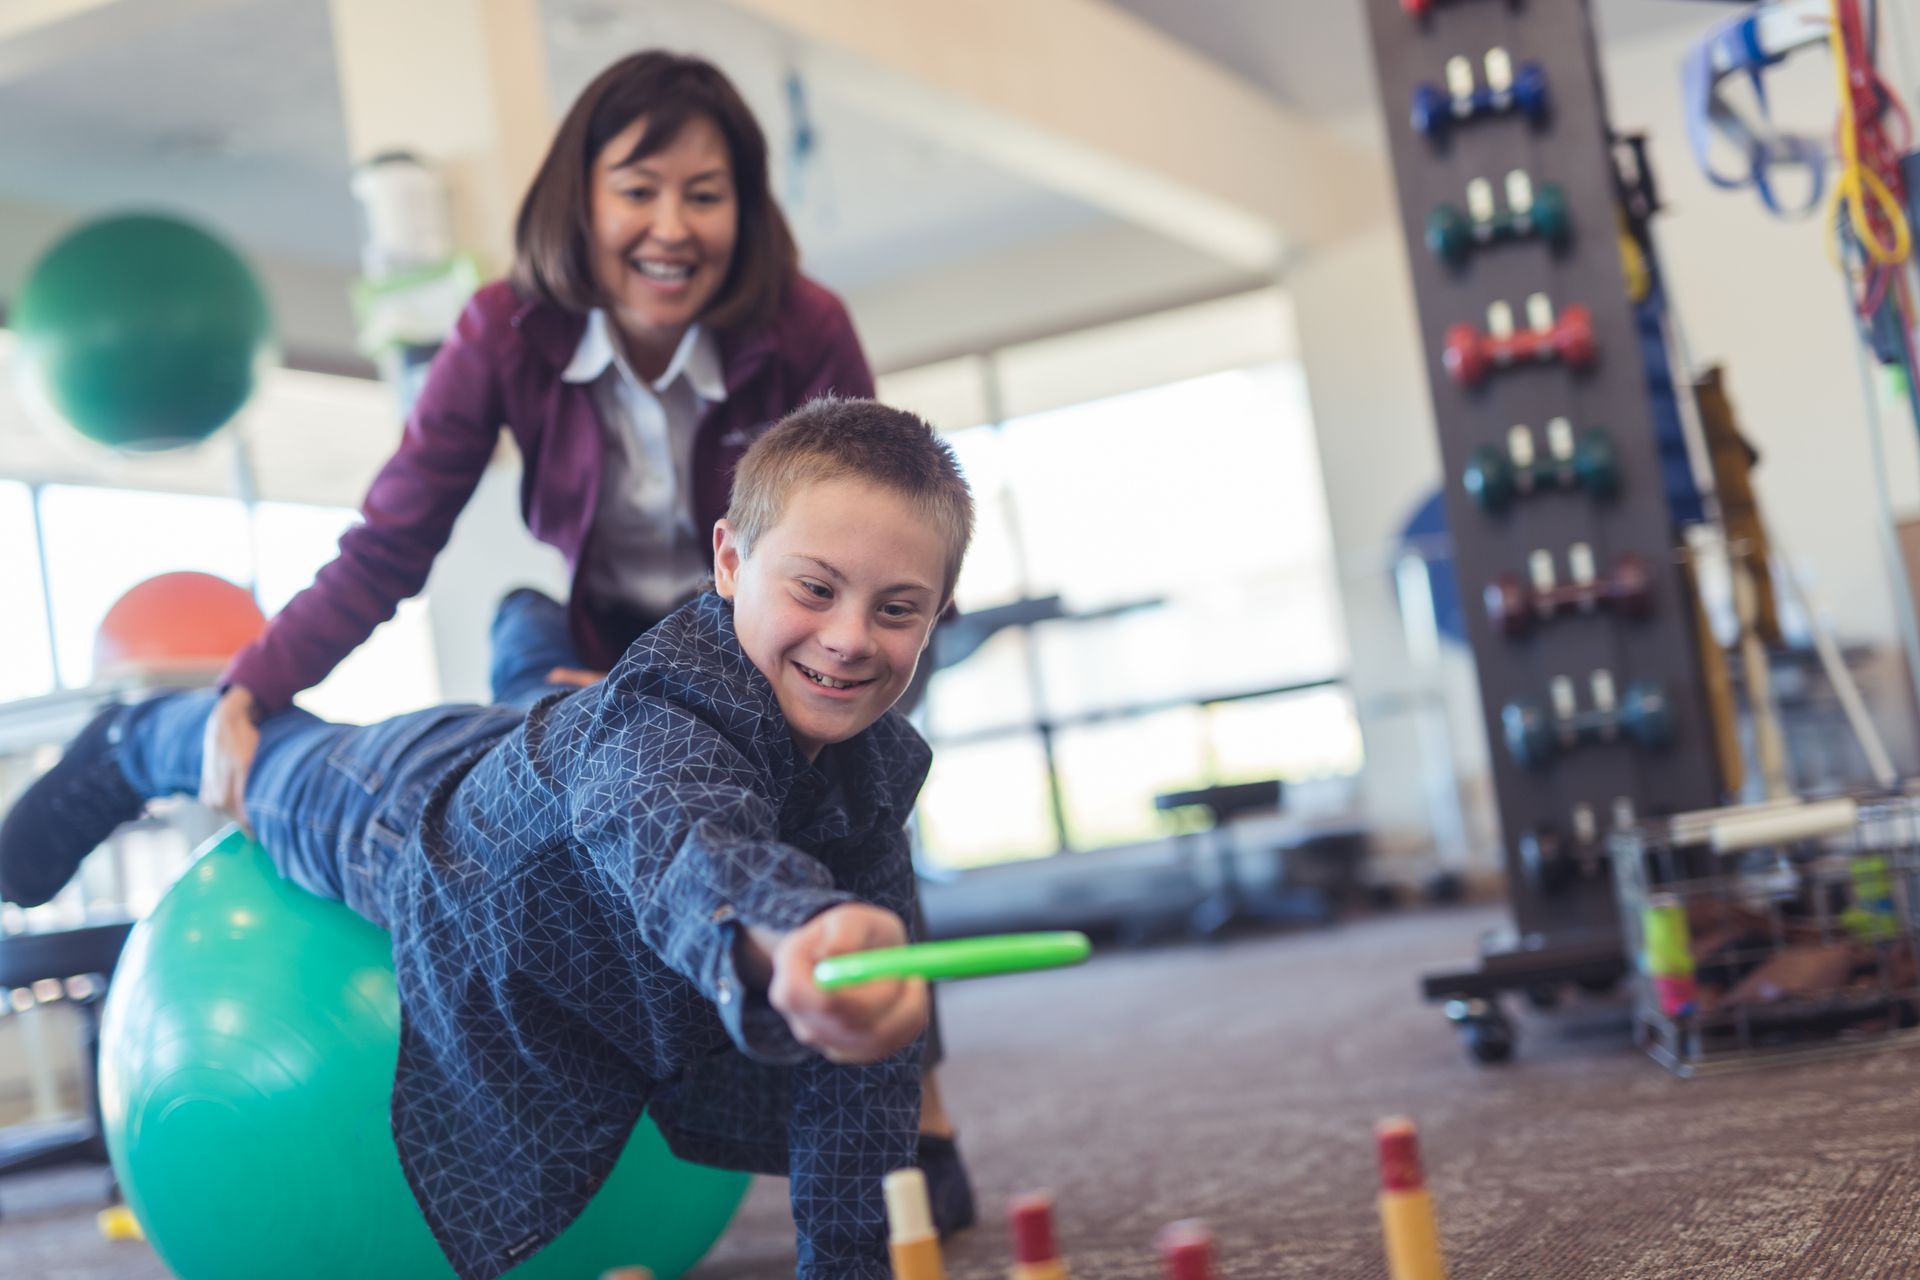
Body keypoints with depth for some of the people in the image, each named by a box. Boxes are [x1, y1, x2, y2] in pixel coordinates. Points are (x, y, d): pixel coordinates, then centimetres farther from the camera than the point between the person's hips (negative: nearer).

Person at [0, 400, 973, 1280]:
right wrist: (788, 933, -97)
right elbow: (683, 842, -75)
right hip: (415, 821, -3)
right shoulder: (656, 721, -49)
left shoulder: (875, 771, -28)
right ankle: (136, 745, 61)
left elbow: (861, 1050, -25)